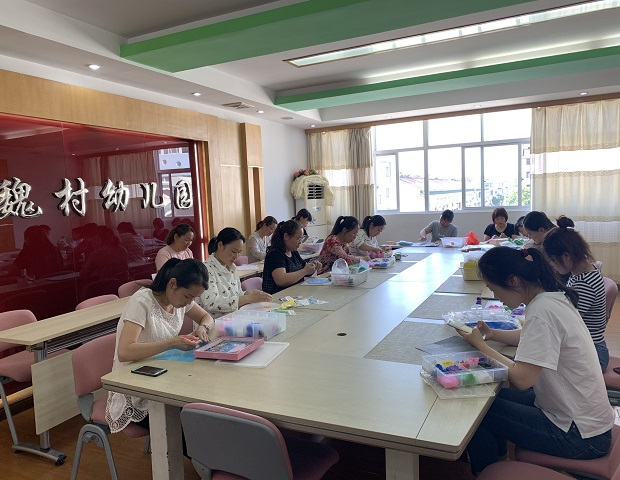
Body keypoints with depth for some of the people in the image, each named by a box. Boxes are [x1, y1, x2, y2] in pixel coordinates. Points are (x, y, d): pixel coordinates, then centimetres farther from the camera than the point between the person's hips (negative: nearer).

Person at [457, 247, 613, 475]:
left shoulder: (542, 310, -27)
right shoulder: (552, 296, 0)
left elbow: (521, 379, -28)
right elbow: (534, 338, 19)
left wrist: (480, 344, -17)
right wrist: (492, 334, 5)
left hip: (579, 436, -9)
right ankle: (497, 461, 30)